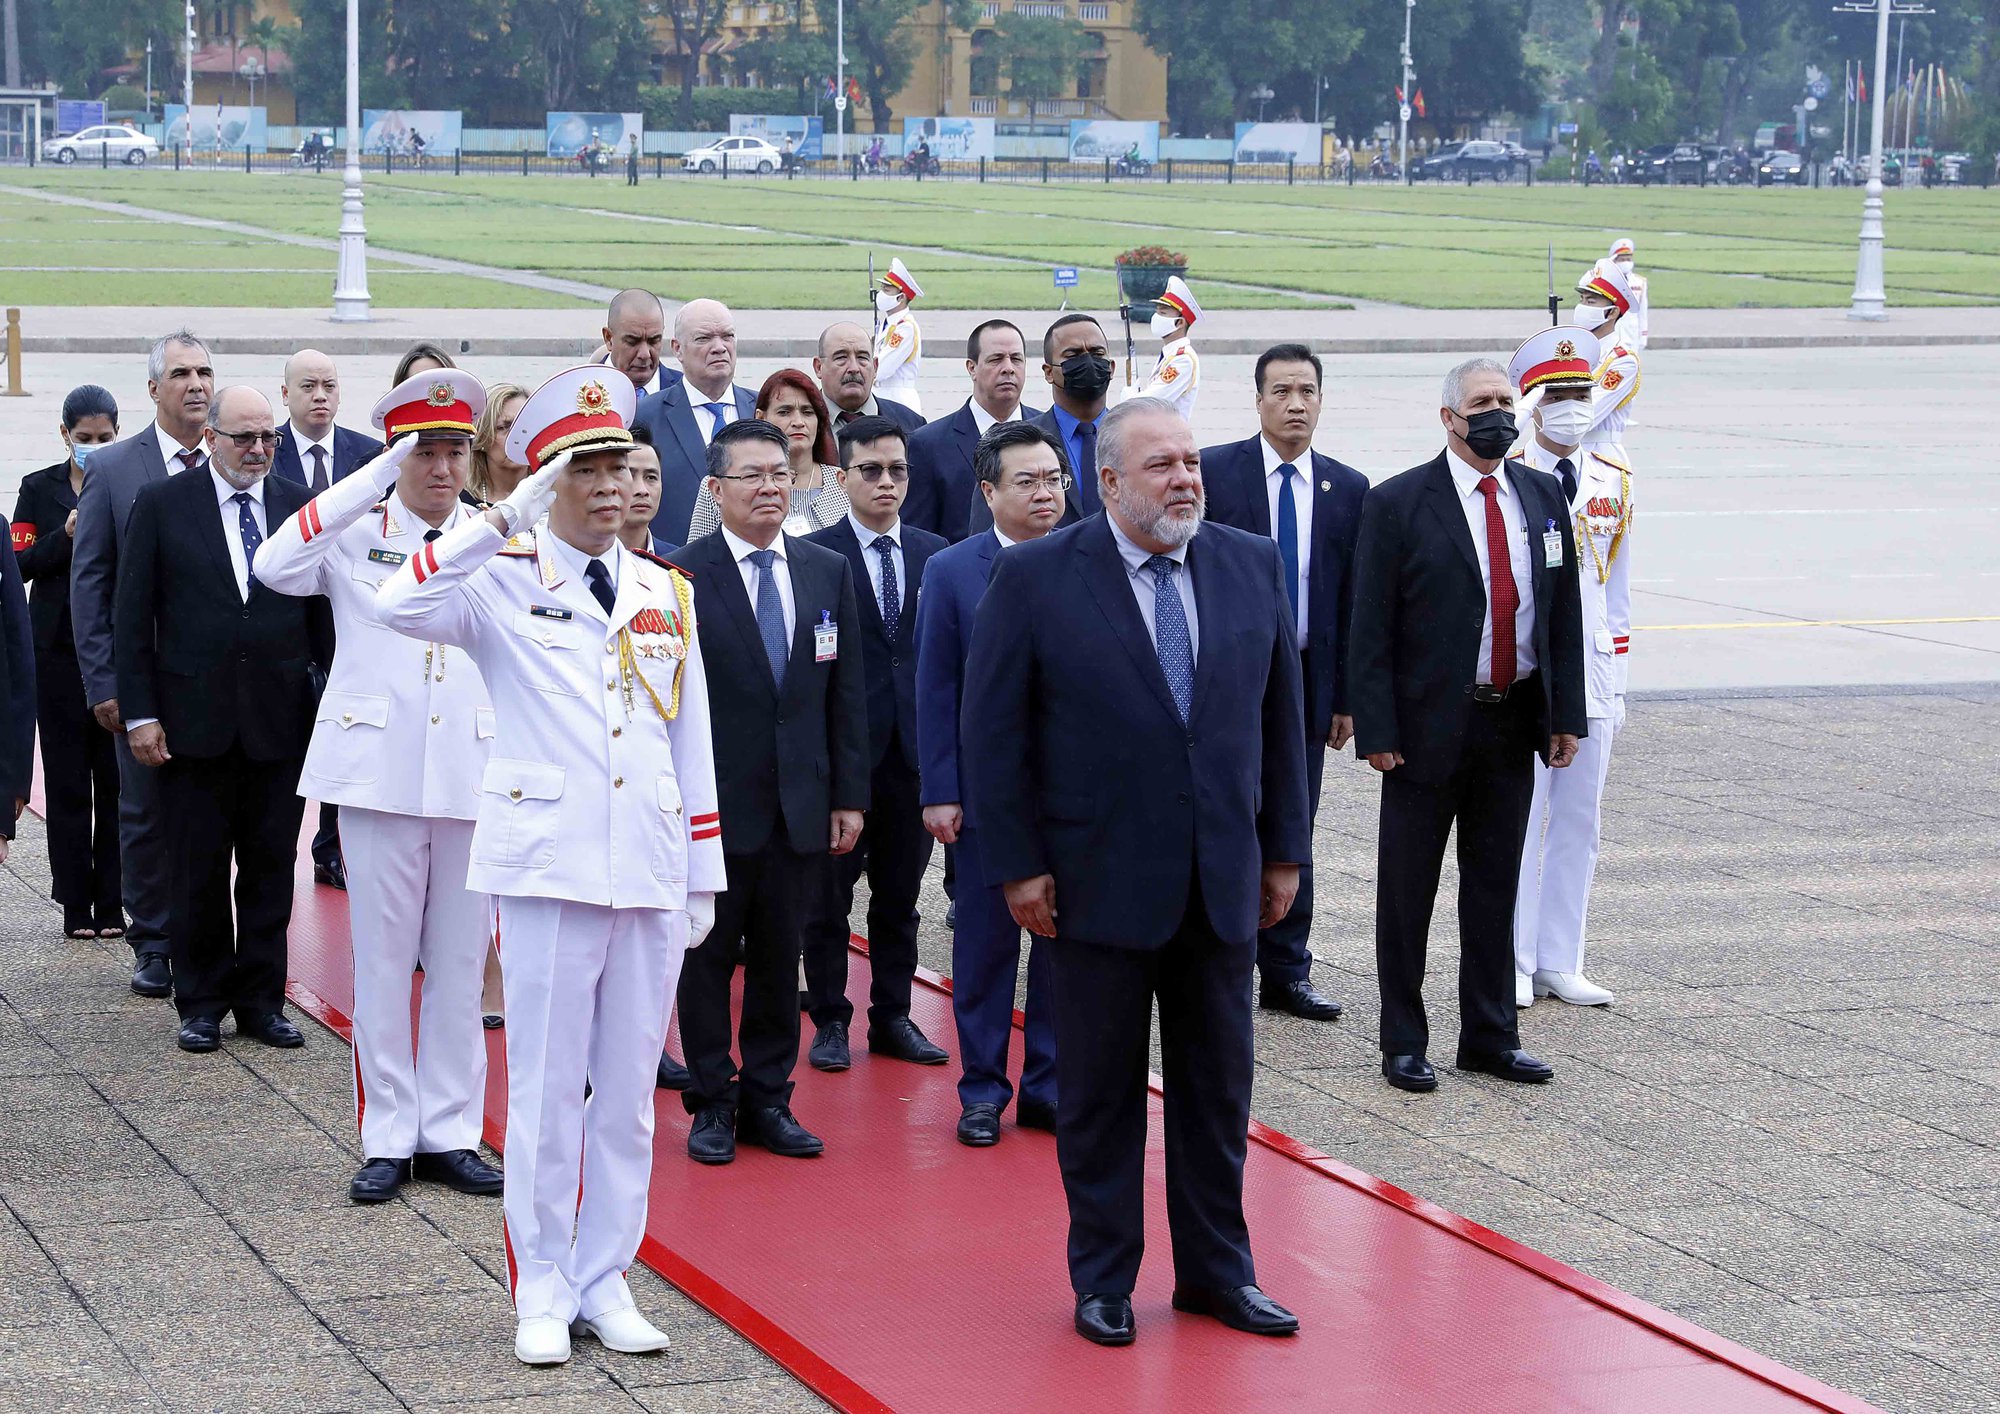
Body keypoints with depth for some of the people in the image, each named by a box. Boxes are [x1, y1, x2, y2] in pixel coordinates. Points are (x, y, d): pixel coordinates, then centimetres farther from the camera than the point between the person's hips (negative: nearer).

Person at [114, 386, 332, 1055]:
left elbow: (323, 610, 8)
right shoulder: (163, 505, 0)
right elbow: (132, 617, 0)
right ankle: (201, 1001, 16)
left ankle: (261, 999, 16)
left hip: (281, 718, 2)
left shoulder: (300, 506, 6)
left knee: (270, 867, 6)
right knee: (197, 870, 5)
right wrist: (139, 713, -5)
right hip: (193, 718, -2)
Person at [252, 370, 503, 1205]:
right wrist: (374, 480, -20)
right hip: (379, 772, -2)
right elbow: (274, 565, -19)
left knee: (460, 962, 6)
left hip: (474, 775, 2)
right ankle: (387, 1139, 9)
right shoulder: (354, 533, 1)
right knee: (382, 961, 2)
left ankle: (449, 1132, 14)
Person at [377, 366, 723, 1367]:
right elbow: (398, 606, -22)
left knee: (629, 1090, 9)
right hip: (549, 867, -4)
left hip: (651, 872, 4)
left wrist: (703, 875, 14)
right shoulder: (504, 582, -1)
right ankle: (542, 1294, 10)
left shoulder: (666, 592, 13)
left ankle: (605, 1281, 19)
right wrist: (507, 520, -24)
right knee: (546, 1089, 0)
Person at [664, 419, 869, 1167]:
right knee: (707, 958, 6)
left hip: (800, 809, 4)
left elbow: (847, 692, 9)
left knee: (779, 958, 11)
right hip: (713, 806, -4)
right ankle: (712, 1103, 17)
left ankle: (767, 1098, 21)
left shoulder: (829, 572, 7)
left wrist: (849, 795, 5)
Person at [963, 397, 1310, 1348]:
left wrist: (1283, 848, 8)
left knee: (1219, 1088, 11)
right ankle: (1102, 1279, 19)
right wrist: (1017, 865, -9)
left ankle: (1216, 1270, 24)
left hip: (1222, 881, 4)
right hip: (1099, 881, -3)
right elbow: (994, 731, -6)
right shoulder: (1035, 579, -7)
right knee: (1099, 1091, 7)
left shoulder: (1252, 567, 4)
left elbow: (1279, 714, 10)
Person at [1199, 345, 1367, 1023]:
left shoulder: (1348, 488, 7)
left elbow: (1354, 600, 8)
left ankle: (1285, 973, 16)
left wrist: (1346, 696, 4)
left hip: (1307, 680, 3)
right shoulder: (1214, 470, -2)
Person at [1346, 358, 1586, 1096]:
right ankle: (1403, 1042, 13)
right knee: (1406, 891, 4)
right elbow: (1371, 628, -9)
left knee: (1495, 887, 12)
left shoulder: (1543, 497, 8)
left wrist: (1566, 715, 6)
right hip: (1429, 725, -4)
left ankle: (1489, 1035, 21)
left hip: (1512, 724, 4)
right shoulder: (1398, 504, -7)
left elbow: (1564, 613, 11)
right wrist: (1376, 729, -14)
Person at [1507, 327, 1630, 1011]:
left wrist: (1617, 682, 12)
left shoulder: (1613, 482, 9)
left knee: (1579, 822, 8)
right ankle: (1513, 967, 7)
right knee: (1519, 822, -2)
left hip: (1590, 675, 5)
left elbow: (1615, 588, 15)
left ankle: (1560, 964, 16)